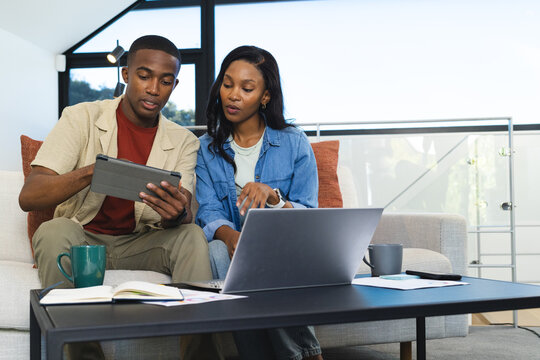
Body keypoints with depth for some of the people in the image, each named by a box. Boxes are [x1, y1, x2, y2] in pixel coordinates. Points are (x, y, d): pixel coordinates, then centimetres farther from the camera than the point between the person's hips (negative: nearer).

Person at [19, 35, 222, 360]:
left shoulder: (183, 142, 2)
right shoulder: (82, 118, -6)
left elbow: (184, 216, -12)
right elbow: (28, 197, -17)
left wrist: (178, 214, -40)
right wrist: (90, 172, -37)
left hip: (141, 245, 2)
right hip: (81, 237, -1)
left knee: (193, 237, -26)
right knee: (53, 232, -33)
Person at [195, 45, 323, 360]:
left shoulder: (294, 143, 4)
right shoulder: (207, 149, 9)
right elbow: (209, 213, -3)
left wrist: (272, 197, -23)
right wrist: (230, 235, -27)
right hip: (230, 243, 2)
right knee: (220, 252, -34)